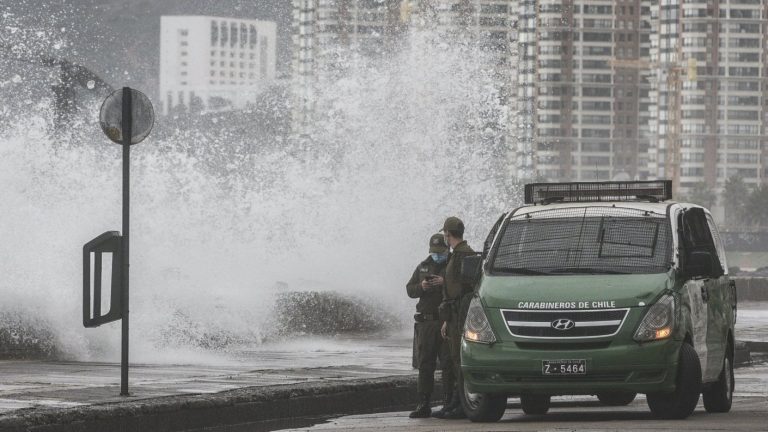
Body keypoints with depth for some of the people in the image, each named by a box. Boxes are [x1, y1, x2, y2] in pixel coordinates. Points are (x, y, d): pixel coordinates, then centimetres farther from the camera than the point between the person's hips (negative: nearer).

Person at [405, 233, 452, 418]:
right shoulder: (423, 266, 19)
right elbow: (410, 289, 16)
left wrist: (444, 283, -22)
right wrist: (421, 287, -5)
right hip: (426, 321, 4)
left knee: (449, 364, -6)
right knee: (424, 365, 3)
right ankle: (424, 405, 5)